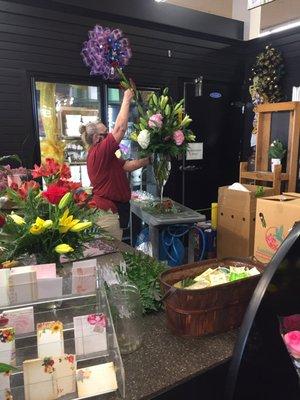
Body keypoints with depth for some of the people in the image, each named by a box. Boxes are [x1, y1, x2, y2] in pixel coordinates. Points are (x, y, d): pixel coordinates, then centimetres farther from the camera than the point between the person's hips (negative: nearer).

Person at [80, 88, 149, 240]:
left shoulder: (104, 156, 14)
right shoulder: (99, 152, -18)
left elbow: (128, 165, 10)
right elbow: (120, 129, -22)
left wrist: (149, 158, 3)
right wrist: (126, 100, -13)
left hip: (110, 211, 10)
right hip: (108, 213, -10)